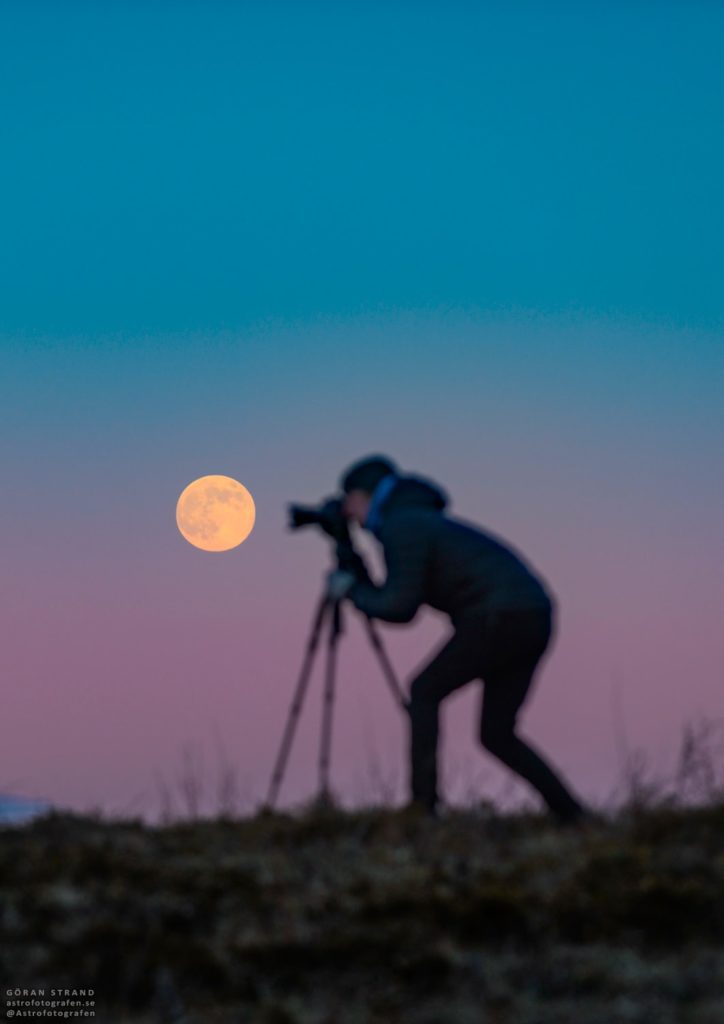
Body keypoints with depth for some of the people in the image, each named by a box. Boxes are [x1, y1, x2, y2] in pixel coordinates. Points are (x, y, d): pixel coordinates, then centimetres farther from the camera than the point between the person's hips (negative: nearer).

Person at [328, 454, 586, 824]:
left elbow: (400, 608, -12)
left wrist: (352, 591, 4)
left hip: (499, 617, -9)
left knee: (425, 693, 4)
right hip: (534, 617, 9)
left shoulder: (401, 527, -4)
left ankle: (422, 807, -2)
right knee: (496, 735, 12)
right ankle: (573, 817, 3)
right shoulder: (419, 521, 26)